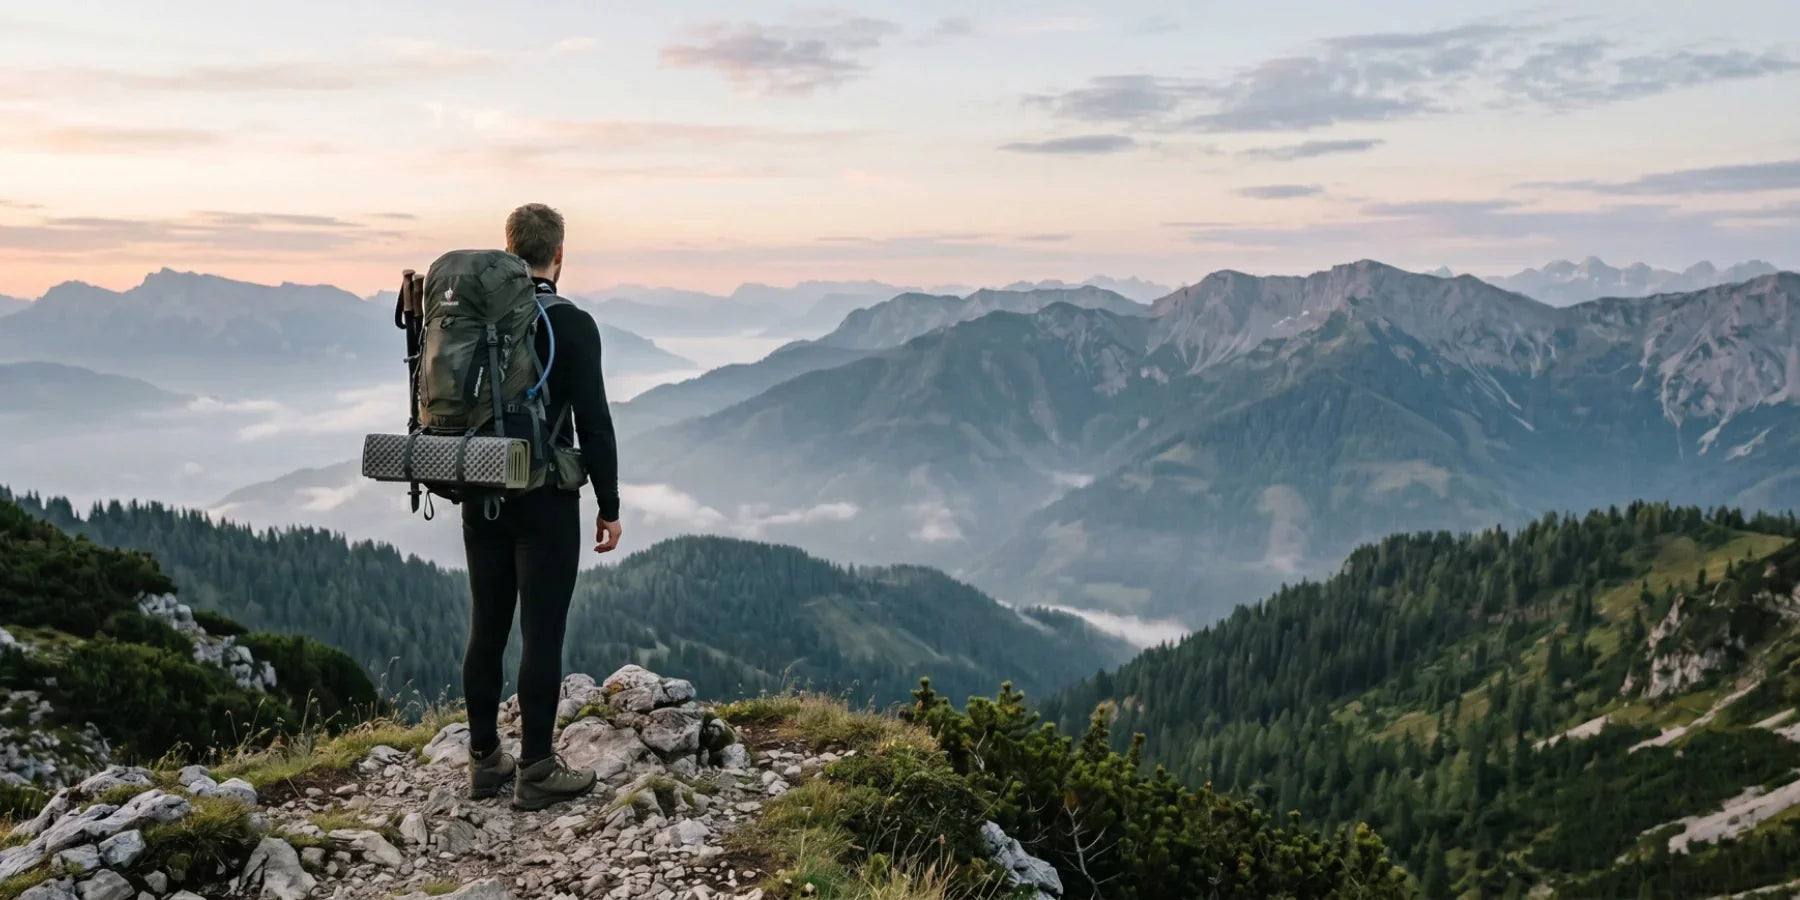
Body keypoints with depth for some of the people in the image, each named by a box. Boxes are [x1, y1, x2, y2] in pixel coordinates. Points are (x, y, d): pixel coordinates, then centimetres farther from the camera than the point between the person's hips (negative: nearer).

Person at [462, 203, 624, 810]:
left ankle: (485, 761, 21)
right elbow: (594, 423, -13)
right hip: (546, 502, -6)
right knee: (542, 635, 0)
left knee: (487, 630, 12)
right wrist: (609, 507, -5)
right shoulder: (572, 325, -12)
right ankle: (536, 772, 6)